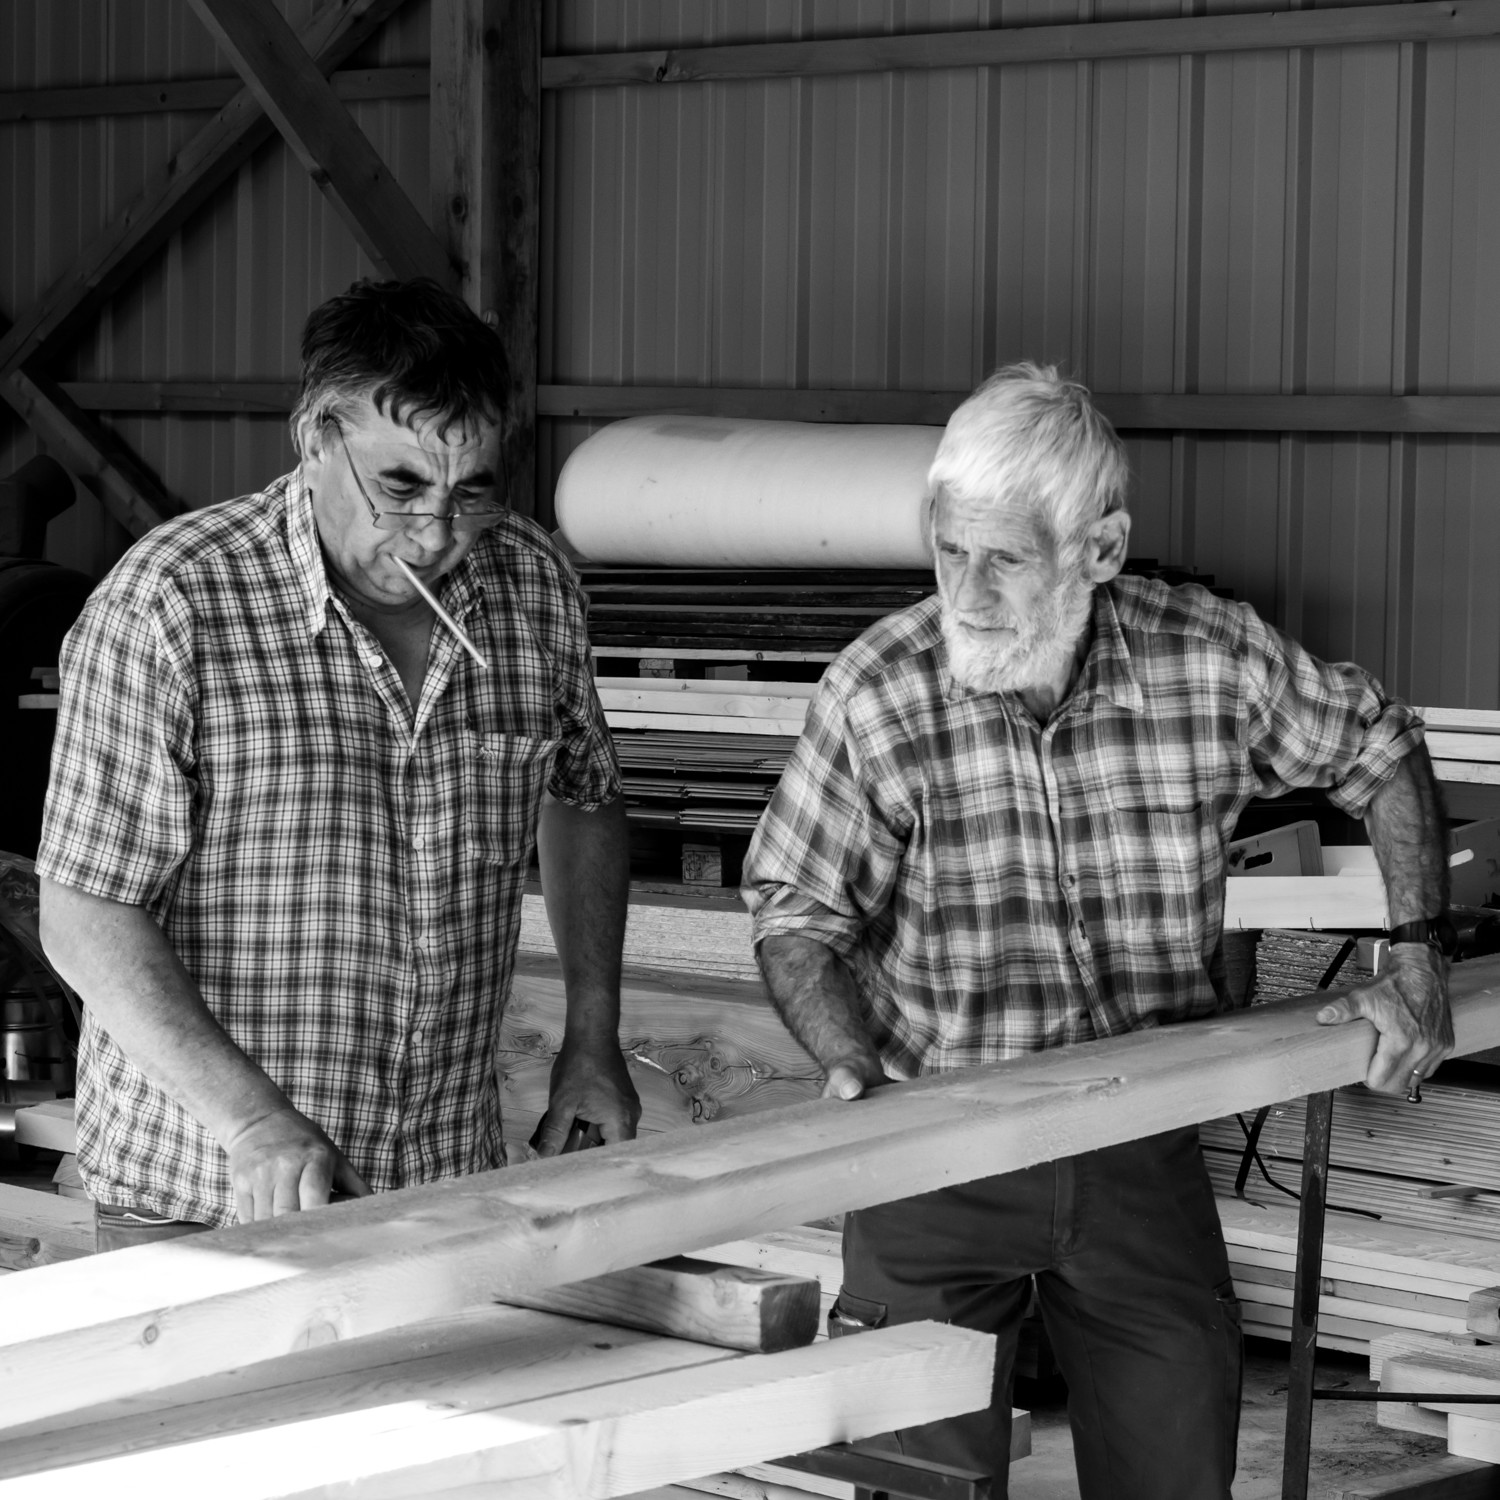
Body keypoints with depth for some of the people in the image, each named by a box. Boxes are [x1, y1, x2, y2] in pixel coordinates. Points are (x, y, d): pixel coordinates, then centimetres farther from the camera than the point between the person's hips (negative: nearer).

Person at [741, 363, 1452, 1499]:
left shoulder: (1215, 660, -10)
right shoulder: (878, 694, -13)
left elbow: (1381, 753, 9)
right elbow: (797, 917, -3)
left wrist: (1418, 959, 3)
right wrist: (853, 1063, -20)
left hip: (1143, 1154, 2)